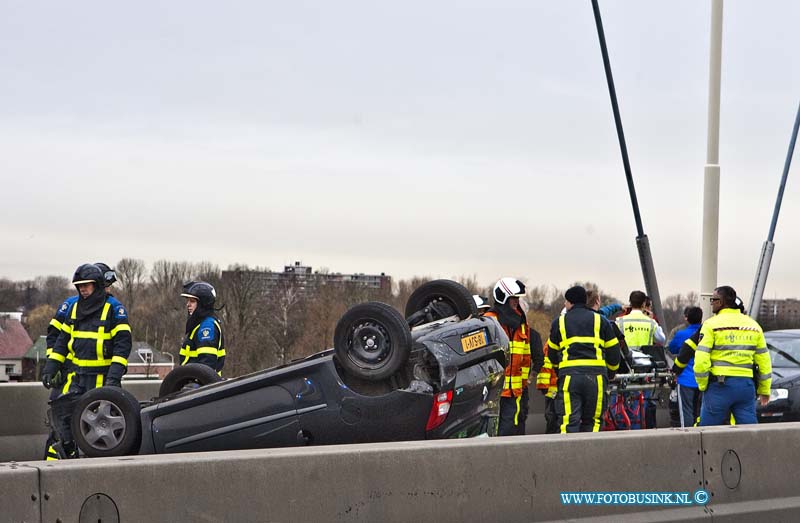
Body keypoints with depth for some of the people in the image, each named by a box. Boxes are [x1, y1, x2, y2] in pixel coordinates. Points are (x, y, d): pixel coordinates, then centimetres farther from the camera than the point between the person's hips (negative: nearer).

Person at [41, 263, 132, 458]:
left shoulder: (114, 308, -5)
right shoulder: (74, 307, 13)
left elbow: (123, 343, -11)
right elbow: (62, 341, 19)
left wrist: (114, 376, -20)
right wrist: (49, 369, 10)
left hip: (102, 376, -6)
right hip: (78, 374, 6)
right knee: (62, 407, -7)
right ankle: (70, 452, 0)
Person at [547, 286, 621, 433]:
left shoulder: (559, 322, 12)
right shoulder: (601, 320, 13)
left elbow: (552, 355, 19)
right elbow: (613, 351, 14)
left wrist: (559, 371, 37)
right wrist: (611, 372, 29)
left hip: (569, 376, -1)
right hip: (596, 375, 1)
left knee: (569, 422, -4)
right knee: (592, 421, 9)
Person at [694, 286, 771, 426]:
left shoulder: (711, 324, -4)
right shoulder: (753, 325, 12)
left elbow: (701, 360, -10)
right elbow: (764, 361, 15)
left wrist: (702, 386, 4)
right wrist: (765, 391, 23)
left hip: (719, 386, -4)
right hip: (746, 385, 4)